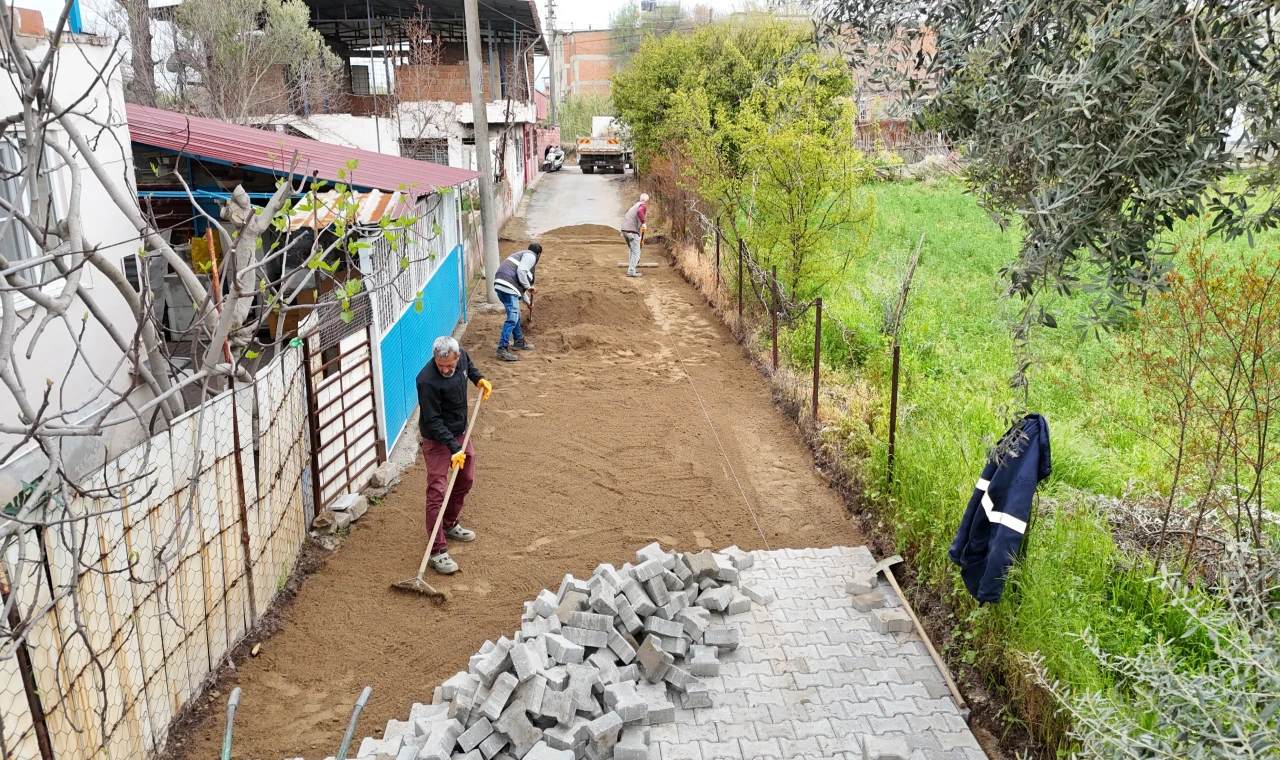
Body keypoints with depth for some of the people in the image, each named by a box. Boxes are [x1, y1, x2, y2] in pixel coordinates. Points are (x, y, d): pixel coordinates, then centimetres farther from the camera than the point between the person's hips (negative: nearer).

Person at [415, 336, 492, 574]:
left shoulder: (460, 355, -11)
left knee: (465, 480, 20)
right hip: (437, 440, -8)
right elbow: (433, 422, -28)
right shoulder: (427, 381, -32)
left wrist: (479, 378, 2)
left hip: (460, 433, 8)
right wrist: (454, 448, -32)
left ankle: (450, 524, 41)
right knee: (436, 492, -9)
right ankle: (438, 551, -8)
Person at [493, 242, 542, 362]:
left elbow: (520, 285, 40)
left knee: (516, 315, 24)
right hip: (508, 286, -10)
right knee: (512, 318, -13)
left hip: (501, 284, 10)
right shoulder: (531, 256, 4)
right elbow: (521, 271, -16)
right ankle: (501, 350, -17)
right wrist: (529, 287, -4)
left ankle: (519, 341, 39)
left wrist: (527, 301, 49)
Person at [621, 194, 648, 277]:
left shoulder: (636, 205, 26)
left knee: (631, 250, 22)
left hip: (624, 229, 9)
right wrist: (643, 222, -20)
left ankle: (631, 269, 25)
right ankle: (631, 271, -11)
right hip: (632, 230, -9)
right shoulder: (643, 206, -2)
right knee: (636, 252, -5)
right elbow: (639, 211, -28)